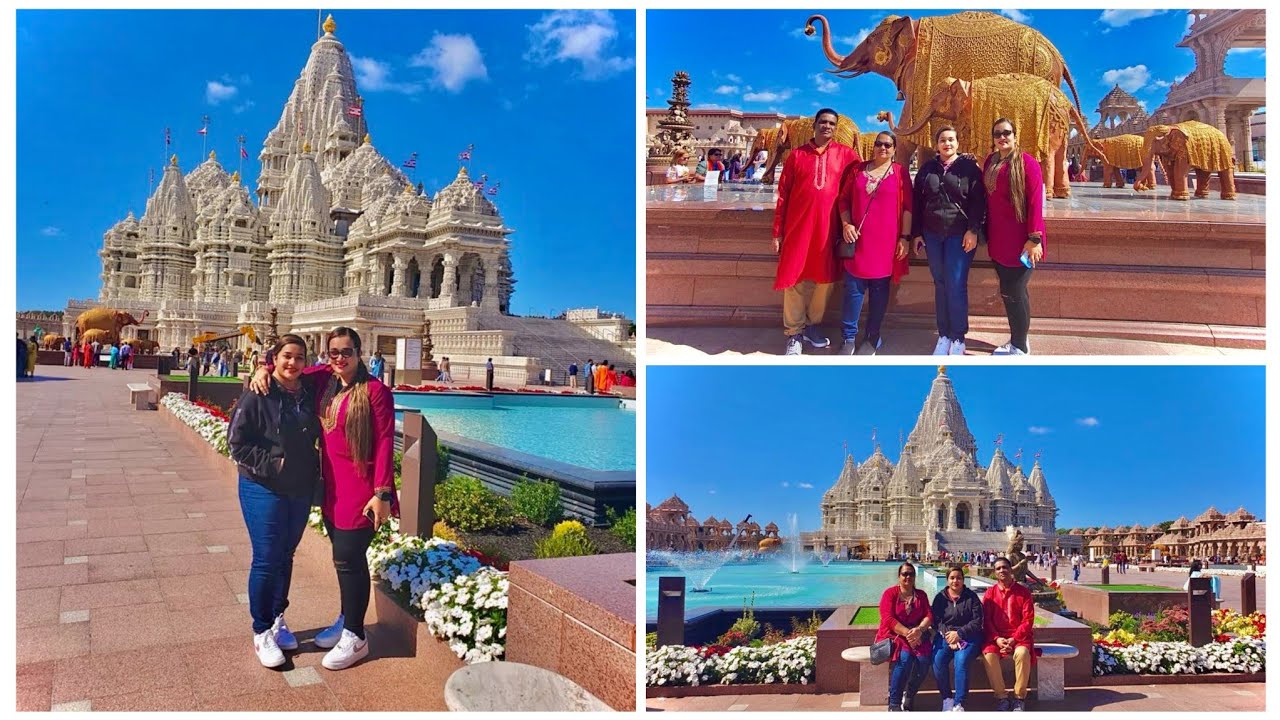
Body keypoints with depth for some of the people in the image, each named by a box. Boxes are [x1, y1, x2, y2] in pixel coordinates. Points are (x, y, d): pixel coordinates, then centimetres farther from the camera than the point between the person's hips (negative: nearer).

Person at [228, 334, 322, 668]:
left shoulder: (308, 397, 5)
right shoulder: (258, 396, -12)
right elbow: (237, 441, -12)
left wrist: (313, 472, 7)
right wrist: (270, 464, -19)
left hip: (300, 492, 5)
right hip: (264, 490, -5)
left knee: (285, 557, 16)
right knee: (266, 560, -2)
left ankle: (277, 620, 31)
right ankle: (262, 632, 12)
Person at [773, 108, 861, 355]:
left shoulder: (846, 154, 6)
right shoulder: (796, 155, 5)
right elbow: (783, 195, 5)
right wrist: (777, 232, 1)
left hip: (828, 228, 1)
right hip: (798, 227, -1)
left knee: (824, 280, 8)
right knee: (795, 280, 0)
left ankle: (812, 325, 25)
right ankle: (794, 333, 9)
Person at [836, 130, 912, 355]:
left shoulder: (900, 172, 3)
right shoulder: (858, 169, 10)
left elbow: (908, 207, 1)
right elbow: (844, 199, 12)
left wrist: (904, 237, -5)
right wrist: (846, 224, -4)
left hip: (885, 241, -1)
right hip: (858, 239, 1)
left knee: (879, 290, 6)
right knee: (853, 289, 0)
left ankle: (873, 337, 16)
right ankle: (850, 337, 9)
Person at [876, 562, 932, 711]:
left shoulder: (921, 595, 12)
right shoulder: (890, 593, -2)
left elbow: (929, 616, 1)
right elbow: (888, 619, -12)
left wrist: (919, 630, -20)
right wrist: (907, 633, -22)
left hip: (916, 635, 4)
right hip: (893, 634, -3)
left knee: (923, 659, -27)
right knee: (905, 658, -33)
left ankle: (909, 697, -3)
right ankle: (894, 704, -24)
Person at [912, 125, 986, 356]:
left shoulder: (969, 167, 0)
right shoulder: (927, 169, 10)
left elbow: (978, 201, -5)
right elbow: (918, 203, 11)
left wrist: (973, 230, -13)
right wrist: (917, 233, 7)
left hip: (960, 235, -4)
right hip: (932, 235, 4)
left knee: (956, 285, -7)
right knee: (940, 285, 6)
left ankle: (958, 337, 4)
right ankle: (944, 335, 13)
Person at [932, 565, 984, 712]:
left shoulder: (971, 597, 5)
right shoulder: (940, 598, 9)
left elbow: (977, 621, -2)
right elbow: (936, 621, 2)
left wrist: (959, 633, -13)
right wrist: (947, 634, -16)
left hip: (968, 637, -2)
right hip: (945, 636, 2)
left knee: (962, 660, -31)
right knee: (938, 660, -27)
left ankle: (959, 704, -25)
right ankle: (946, 699, -12)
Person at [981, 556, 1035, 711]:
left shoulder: (1023, 592, 3)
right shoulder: (990, 593, 6)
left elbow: (1028, 619, -3)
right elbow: (986, 620, 2)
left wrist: (1014, 639, -14)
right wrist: (997, 639, -15)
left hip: (1018, 636, -1)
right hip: (996, 637, 1)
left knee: (1022, 653, -34)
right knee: (989, 655, -31)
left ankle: (1019, 698, -18)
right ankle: (1001, 697, -17)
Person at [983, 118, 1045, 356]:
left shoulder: (1026, 162, -9)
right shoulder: (990, 162, 11)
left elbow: (1036, 202, -15)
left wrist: (1035, 238, -20)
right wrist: (986, 231, 13)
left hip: (1019, 239, -6)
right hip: (998, 238, 7)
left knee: (1013, 291, -3)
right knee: (1009, 291, 14)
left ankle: (1019, 347, 9)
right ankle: (1018, 339, 28)